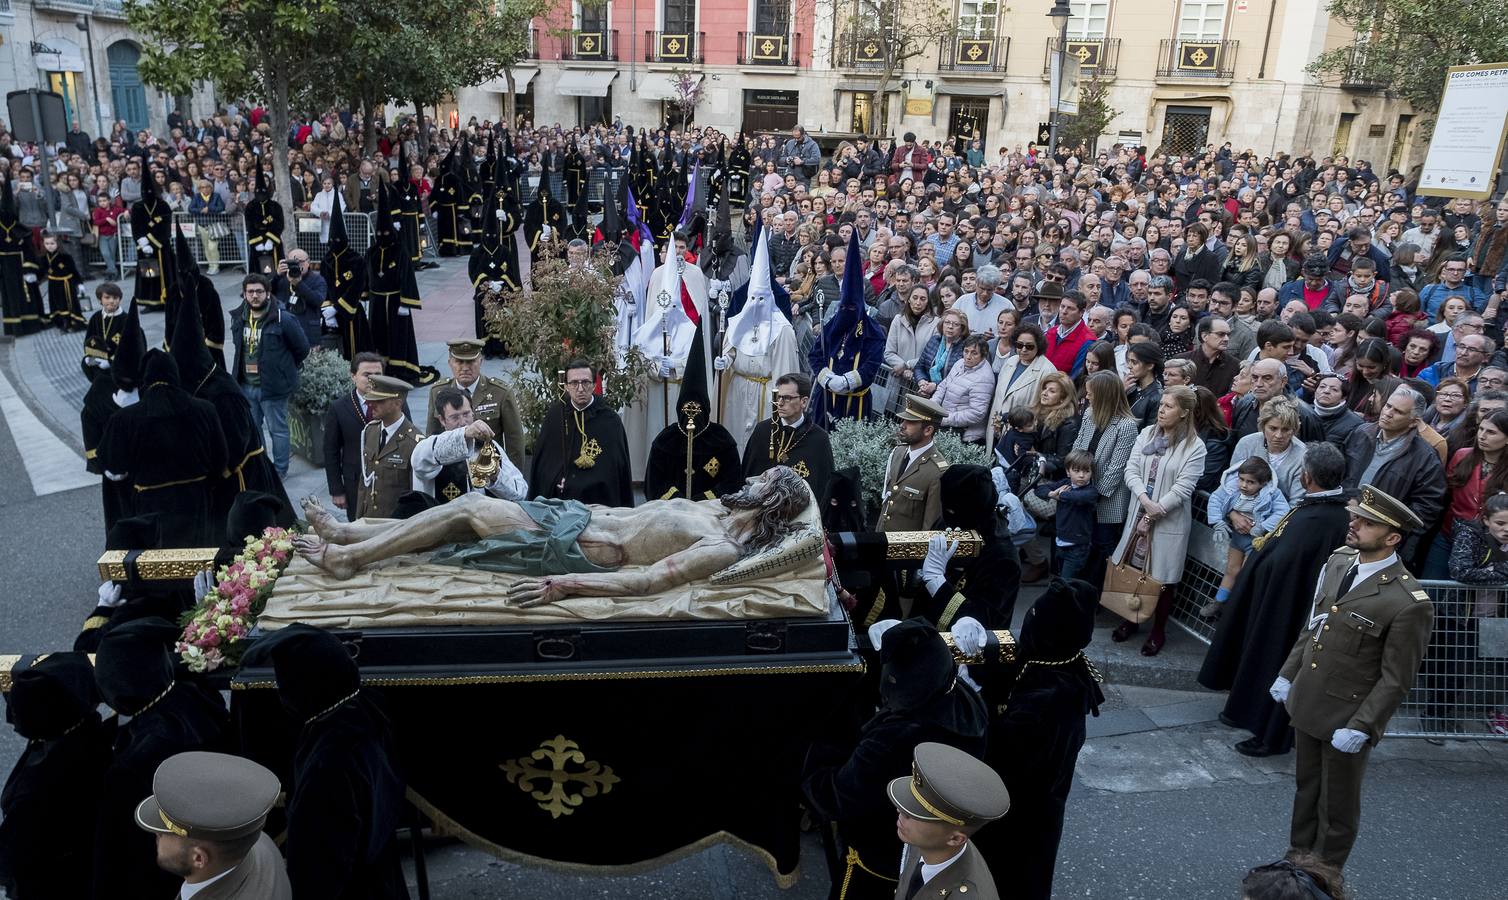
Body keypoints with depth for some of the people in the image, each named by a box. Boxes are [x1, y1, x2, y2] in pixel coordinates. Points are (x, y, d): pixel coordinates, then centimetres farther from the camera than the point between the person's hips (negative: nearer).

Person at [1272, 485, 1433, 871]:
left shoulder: (1409, 604, -23)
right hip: (1306, 702, 6)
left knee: (1338, 809, 15)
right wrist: (1288, 673, 12)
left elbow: (1395, 680, -18)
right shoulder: (1338, 561, -1)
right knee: (1306, 792, 24)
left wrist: (1361, 728, -18)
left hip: (1346, 719, -6)